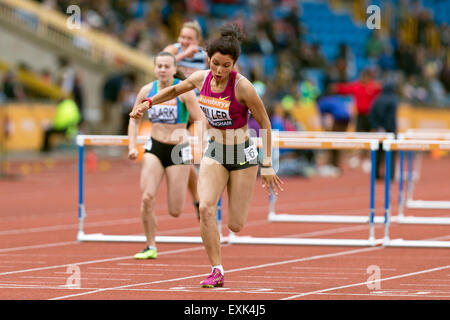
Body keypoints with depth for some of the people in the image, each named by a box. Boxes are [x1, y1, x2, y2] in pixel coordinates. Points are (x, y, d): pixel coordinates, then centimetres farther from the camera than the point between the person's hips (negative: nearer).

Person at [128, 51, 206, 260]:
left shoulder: (184, 91, -10)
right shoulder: (147, 91, 1)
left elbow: (201, 121, -12)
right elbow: (134, 119, 14)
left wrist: (183, 133, -29)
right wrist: (132, 146, 4)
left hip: (178, 150, -3)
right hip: (154, 148, 3)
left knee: (175, 212, 0)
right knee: (147, 198, -18)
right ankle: (151, 247, -3)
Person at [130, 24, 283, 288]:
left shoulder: (242, 87, -21)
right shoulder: (201, 79, -6)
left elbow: (265, 124, -13)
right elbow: (175, 90, 18)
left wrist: (267, 166, -12)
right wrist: (148, 103, 10)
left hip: (243, 154, -4)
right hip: (214, 152, 4)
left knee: (235, 225, 2)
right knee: (206, 209, -20)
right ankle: (217, 271, -13)